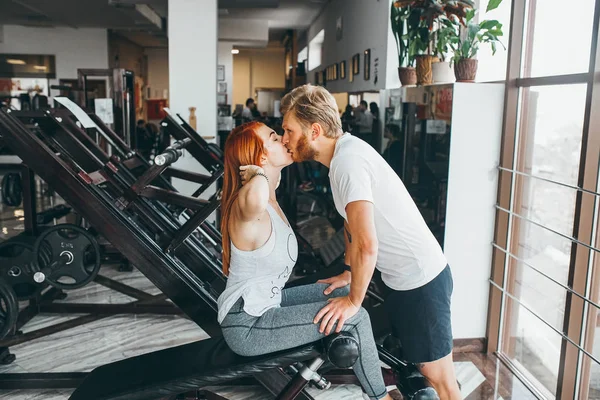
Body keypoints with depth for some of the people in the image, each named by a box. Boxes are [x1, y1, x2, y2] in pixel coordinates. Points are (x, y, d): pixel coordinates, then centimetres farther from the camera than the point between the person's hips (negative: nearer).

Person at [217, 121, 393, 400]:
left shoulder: (268, 195, 0)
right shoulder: (248, 205, -28)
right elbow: (255, 198, -55)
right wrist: (256, 173, -35)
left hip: (266, 303, 10)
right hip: (246, 325, -10)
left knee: (347, 294, 15)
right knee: (354, 316, -11)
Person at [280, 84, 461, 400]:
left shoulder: (348, 160, -25)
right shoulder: (345, 150, 5)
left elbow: (367, 245, -30)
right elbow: (352, 223, 17)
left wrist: (354, 299, -16)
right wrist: (349, 273, 16)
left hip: (421, 282, -9)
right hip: (406, 278, 9)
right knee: (413, 363, 23)